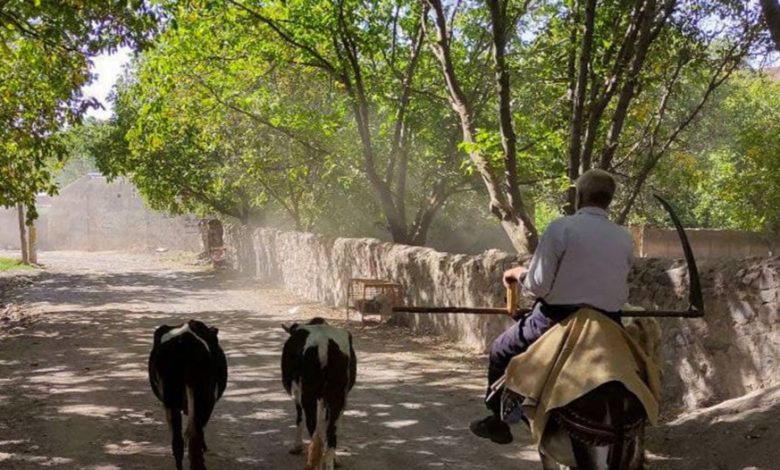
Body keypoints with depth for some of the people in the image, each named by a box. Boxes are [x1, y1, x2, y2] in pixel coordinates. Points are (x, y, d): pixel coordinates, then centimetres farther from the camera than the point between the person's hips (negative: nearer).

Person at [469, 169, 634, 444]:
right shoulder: (625, 239, 2)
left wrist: (519, 274, 7)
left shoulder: (561, 228, -12)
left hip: (558, 319, -4)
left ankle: (498, 421, 26)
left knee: (502, 351, 19)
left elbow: (538, 285, -13)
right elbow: (621, 292, 9)